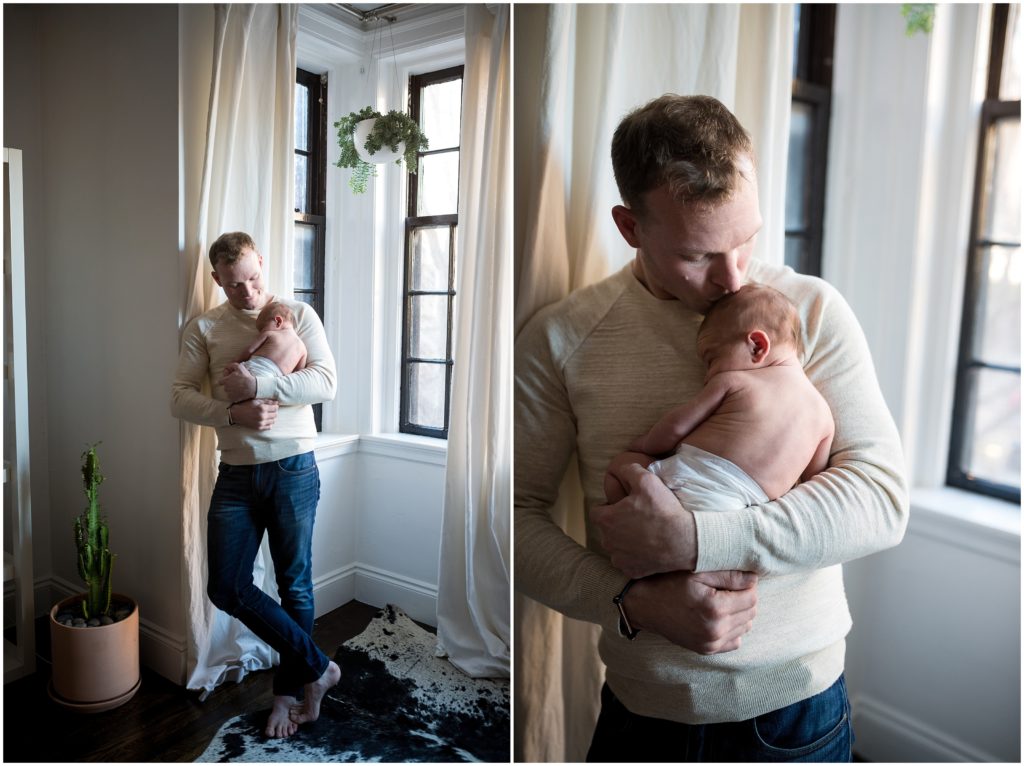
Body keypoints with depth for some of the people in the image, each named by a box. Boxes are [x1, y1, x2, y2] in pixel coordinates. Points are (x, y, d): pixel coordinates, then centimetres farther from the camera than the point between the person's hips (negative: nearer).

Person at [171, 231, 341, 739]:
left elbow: (326, 383, -13)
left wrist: (256, 384, -23)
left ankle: (290, 691, 30)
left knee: (294, 586, 8)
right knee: (227, 588, 0)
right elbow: (180, 398, -3)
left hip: (293, 469, -2)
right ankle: (316, 668, 17)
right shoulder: (203, 328, 5)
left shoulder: (299, 315, -1)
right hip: (236, 474, 3)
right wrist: (235, 413, -20)